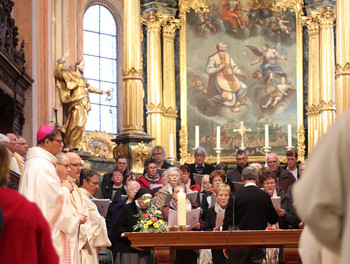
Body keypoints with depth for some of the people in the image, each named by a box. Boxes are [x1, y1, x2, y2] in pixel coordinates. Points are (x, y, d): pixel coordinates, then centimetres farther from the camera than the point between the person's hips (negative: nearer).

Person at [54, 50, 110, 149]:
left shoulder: (83, 79, 29)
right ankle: (72, 147, -16)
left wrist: (102, 92, 47)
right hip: (77, 103, -7)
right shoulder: (70, 75, 7)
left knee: (81, 126, -3)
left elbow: (90, 88, 42)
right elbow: (57, 72, -5)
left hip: (84, 105, 7)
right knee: (77, 125, -18)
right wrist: (63, 59, -9)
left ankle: (75, 147, -6)